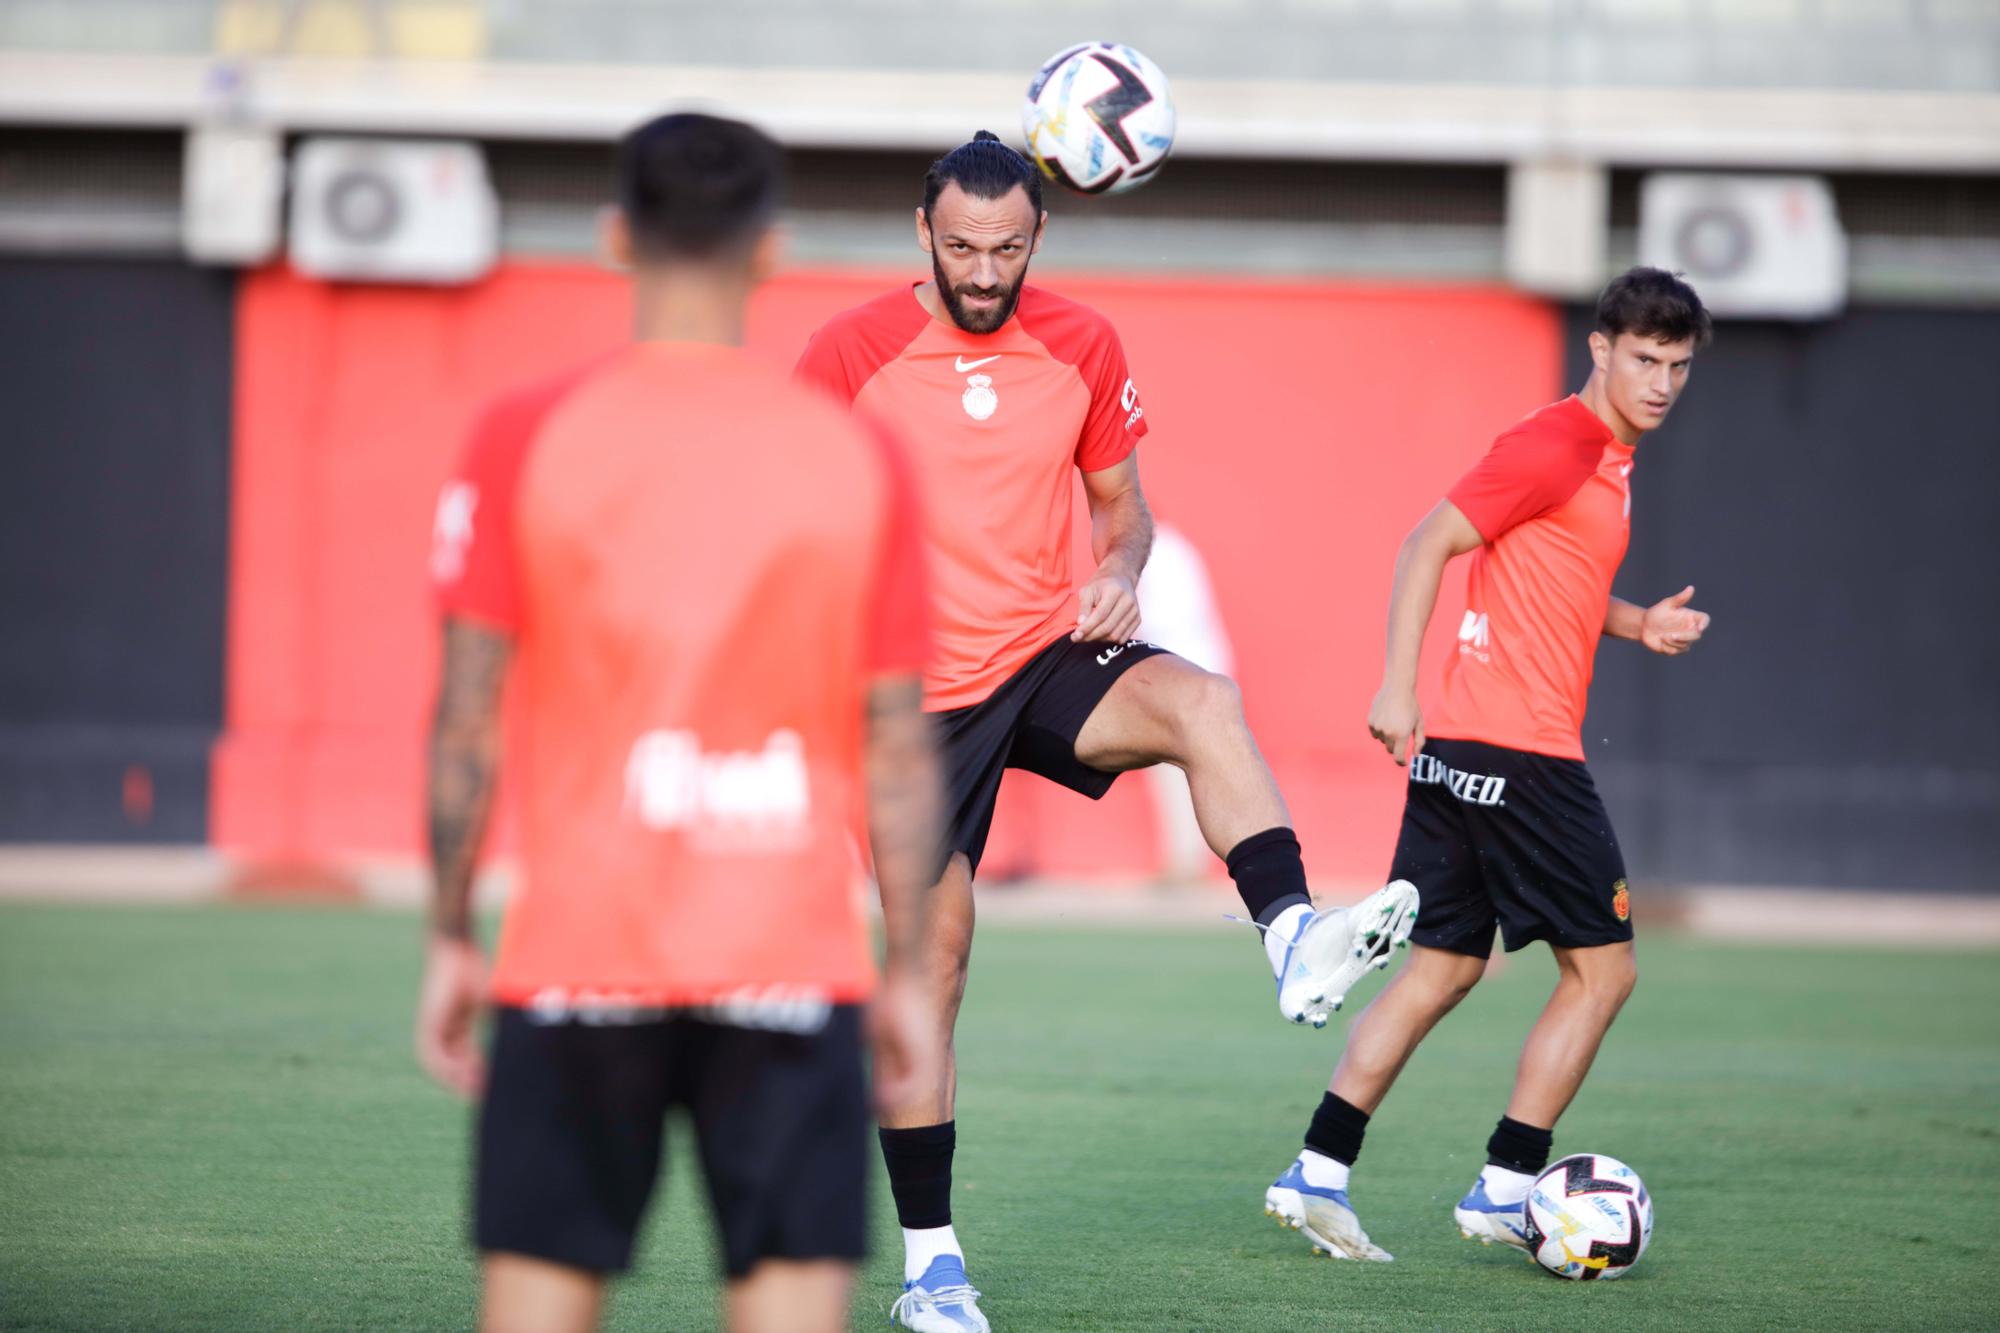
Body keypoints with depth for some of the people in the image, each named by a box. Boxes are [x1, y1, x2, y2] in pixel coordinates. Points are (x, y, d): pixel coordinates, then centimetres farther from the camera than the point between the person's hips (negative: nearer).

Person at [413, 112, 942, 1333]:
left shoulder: (526, 440, -2)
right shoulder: (860, 458, 0)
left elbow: (467, 721, -2)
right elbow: (901, 742, 1)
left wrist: (451, 939, 7)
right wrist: (907, 973, 8)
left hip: (577, 959, 0)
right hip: (794, 962, 0)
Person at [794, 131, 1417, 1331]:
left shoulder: (1084, 348, 1)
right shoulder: (852, 353, -7)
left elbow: (1122, 502, 12)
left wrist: (1122, 572, -9)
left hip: (1050, 654, 2)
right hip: (919, 693, -2)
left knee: (1203, 703, -31)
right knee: (931, 963, 1)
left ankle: (1297, 944, -48)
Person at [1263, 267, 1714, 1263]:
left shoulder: (1607, 457, 18)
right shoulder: (1555, 446, -12)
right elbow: (1427, 546, -14)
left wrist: (1638, 624, 13)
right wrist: (1396, 688, -19)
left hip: (1462, 752, 10)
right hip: (1519, 751, -10)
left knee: (1445, 965, 11)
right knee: (1601, 967, -2)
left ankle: (1315, 1175, 9)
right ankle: (1504, 1189, -1)